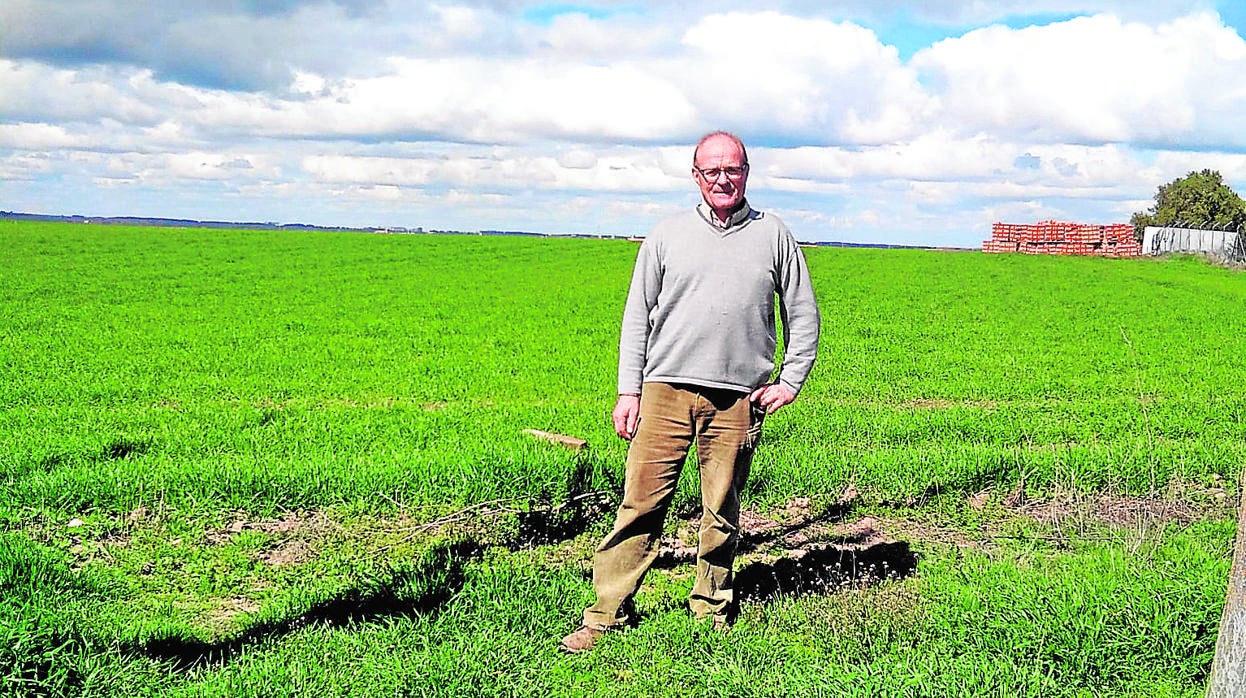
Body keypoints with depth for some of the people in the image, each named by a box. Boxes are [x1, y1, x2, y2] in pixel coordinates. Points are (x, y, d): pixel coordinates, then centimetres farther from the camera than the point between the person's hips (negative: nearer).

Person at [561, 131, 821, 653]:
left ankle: (710, 611, 21)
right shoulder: (666, 236, 10)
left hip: (738, 399, 0)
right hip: (666, 390, 0)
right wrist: (628, 391, 3)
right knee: (640, 503, -3)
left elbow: (803, 314, 16)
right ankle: (607, 614, 4)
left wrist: (791, 381, 7)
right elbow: (637, 317, 10)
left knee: (722, 514, 6)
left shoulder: (774, 235, 11)